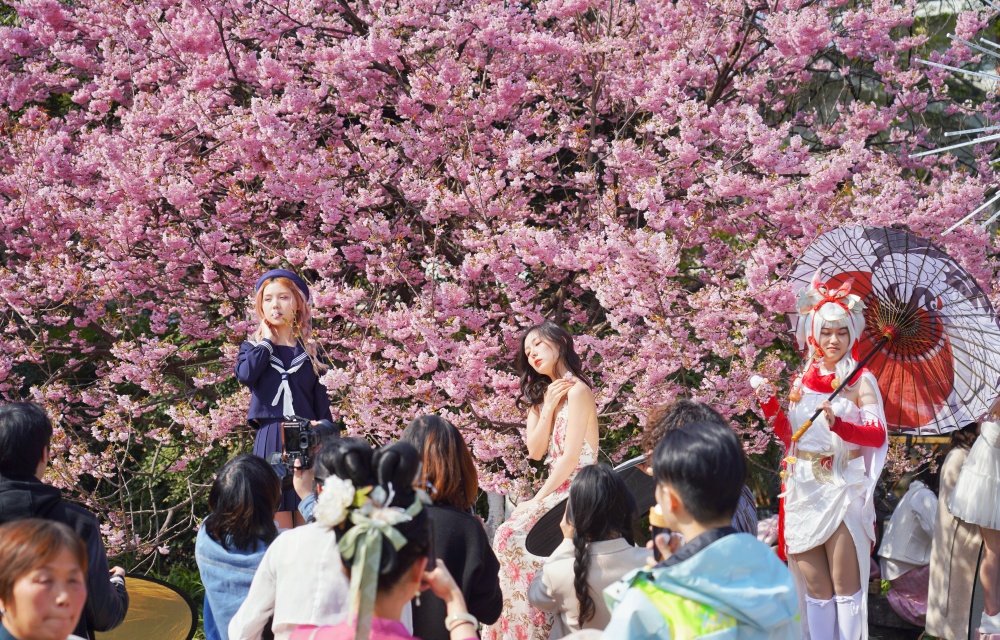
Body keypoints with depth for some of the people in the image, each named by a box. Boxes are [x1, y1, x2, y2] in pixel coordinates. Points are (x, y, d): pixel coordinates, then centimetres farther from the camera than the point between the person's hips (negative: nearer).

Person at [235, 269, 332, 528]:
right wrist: (267, 341, -2)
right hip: (270, 441, -1)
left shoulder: (309, 351, 11)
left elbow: (321, 404, 9)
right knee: (280, 530, -5)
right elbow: (245, 374, -14)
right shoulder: (253, 347, 10)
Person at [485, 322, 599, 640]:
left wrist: (537, 499, -14)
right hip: (556, 492, 8)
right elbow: (535, 451, 4)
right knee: (506, 535, -9)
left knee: (512, 538, -20)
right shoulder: (543, 394, 15)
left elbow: (571, 457, -16)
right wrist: (548, 408, -7)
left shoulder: (577, 390, -11)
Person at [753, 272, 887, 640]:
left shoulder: (861, 381, -3)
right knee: (814, 588, 11)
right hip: (803, 492, 4)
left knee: (845, 587, 0)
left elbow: (877, 435, -13)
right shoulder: (802, 382, 10)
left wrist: (838, 424, -28)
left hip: (844, 491, -4)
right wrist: (770, 406, 1)